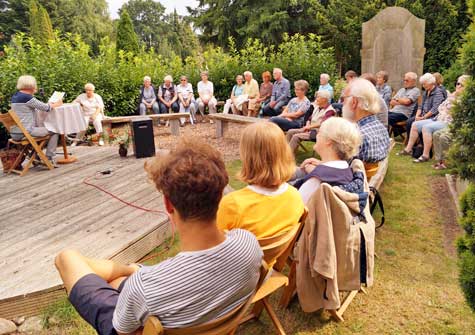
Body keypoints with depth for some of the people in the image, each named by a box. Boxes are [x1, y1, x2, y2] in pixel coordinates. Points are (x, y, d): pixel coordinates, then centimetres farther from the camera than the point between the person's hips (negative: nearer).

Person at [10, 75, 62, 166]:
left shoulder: (15, 96, 13)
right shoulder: (27, 97, -16)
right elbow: (46, 108, -11)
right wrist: (57, 104, 7)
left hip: (15, 133, 10)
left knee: (42, 128, 34)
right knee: (54, 132, 1)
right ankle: (49, 159, 3)